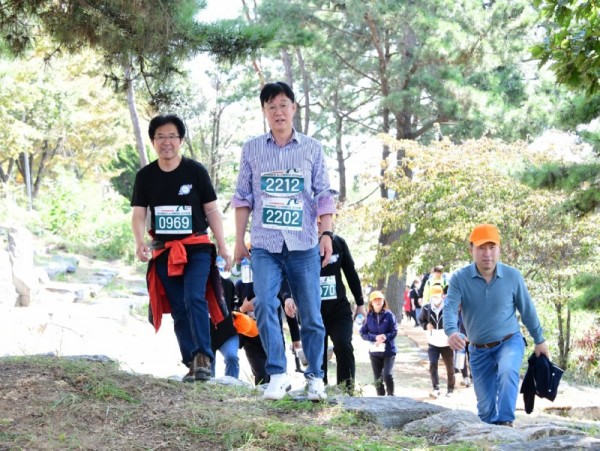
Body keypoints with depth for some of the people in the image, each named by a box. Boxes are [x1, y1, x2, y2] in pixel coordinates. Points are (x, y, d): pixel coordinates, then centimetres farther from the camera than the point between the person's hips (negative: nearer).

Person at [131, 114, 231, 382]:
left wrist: (222, 248, -2)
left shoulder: (195, 171, -1)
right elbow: (138, 215, 3)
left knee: (194, 299, -22)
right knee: (179, 310, 5)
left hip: (197, 248, -3)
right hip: (164, 252, 3)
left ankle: (203, 357, -23)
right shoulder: (145, 176, 5)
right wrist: (139, 242, -17)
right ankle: (192, 364, 12)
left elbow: (212, 211, 2)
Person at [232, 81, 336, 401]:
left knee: (311, 314, 2)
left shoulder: (312, 149, 8)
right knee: (264, 305, -17)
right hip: (265, 245, 0)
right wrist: (239, 240, 7)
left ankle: (315, 376, 16)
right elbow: (243, 197, 11)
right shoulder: (252, 149, 9)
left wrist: (326, 234, -2)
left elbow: (324, 195, 7)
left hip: (304, 244, 0)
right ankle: (277, 375, -11)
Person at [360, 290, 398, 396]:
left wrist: (385, 337, -21)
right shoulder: (368, 316, 2)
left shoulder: (389, 315, -3)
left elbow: (394, 331, -3)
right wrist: (375, 337, -17)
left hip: (389, 351, -2)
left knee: (387, 374, -17)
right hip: (374, 351, 2)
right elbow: (363, 333, -1)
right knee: (378, 378, 6)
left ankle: (391, 395, 4)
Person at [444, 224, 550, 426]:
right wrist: (452, 332, -46)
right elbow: (450, 308, -25)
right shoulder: (460, 278, -13)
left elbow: (527, 310, 2)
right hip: (479, 350, 2)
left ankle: (505, 422, -31)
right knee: (485, 405, 7)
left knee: (507, 372, -35)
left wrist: (539, 340, 11)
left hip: (510, 342, -1)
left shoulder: (513, 276, -11)